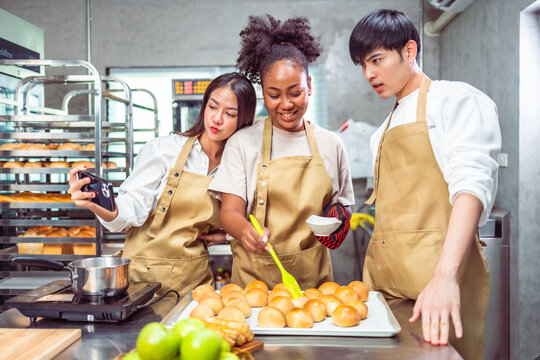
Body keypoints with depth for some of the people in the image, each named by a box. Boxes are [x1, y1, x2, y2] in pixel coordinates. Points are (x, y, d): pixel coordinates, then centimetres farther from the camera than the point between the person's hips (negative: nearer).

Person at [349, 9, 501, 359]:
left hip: (436, 269, -7)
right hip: (384, 273, 7)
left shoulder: (455, 99, -2)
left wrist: (445, 276, -30)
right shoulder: (387, 128, 20)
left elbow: (472, 184, -17)